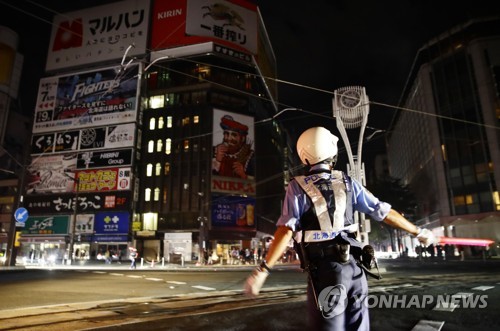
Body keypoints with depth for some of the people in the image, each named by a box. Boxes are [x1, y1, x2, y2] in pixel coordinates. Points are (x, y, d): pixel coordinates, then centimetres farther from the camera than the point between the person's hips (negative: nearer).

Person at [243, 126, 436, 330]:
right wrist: (418, 232, 22)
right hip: (354, 266, 4)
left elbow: (286, 230, -16)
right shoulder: (347, 182, 6)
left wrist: (263, 270, -18)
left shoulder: (298, 187, -4)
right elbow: (385, 213, 8)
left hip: (324, 270, -3)